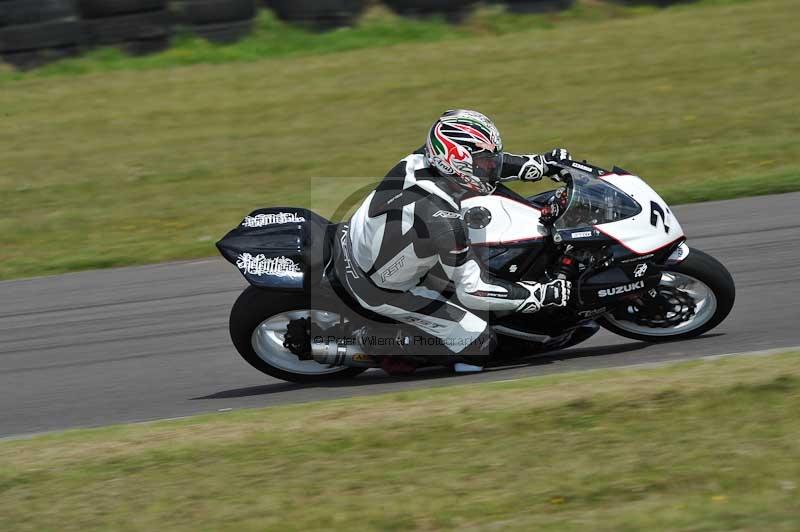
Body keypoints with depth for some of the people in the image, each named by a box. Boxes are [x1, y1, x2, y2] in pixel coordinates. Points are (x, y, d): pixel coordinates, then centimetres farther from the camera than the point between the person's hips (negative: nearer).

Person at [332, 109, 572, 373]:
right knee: (477, 339, -6)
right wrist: (543, 295, -22)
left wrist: (541, 163, 5)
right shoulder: (443, 219, -34)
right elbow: (472, 291, -27)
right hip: (377, 289, -8)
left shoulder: (421, 160, -14)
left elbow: (479, 162, 7)